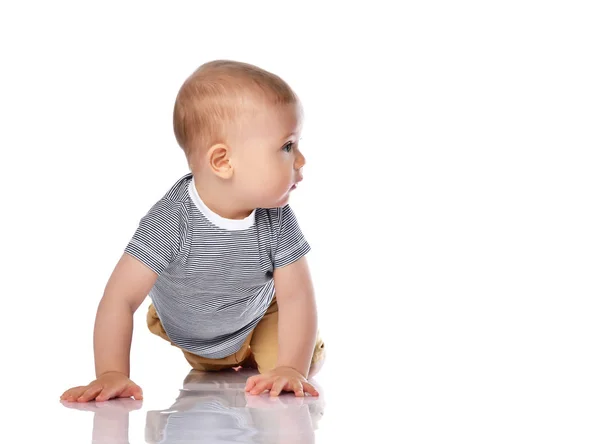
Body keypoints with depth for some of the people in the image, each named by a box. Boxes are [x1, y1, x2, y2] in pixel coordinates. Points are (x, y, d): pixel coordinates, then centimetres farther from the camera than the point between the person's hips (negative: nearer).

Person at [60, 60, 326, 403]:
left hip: (258, 319, 1)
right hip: (188, 335, -1)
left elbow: (296, 297, -29)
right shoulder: (171, 221, -41)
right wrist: (112, 374, -46)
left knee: (309, 359, -11)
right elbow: (121, 298, -40)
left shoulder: (277, 220, -32)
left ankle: (253, 358, 19)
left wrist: (290, 369, -41)